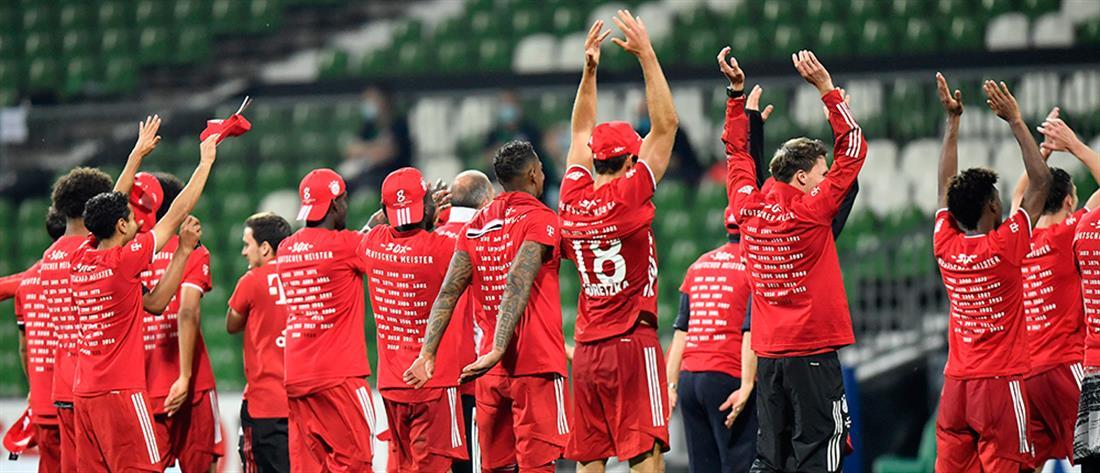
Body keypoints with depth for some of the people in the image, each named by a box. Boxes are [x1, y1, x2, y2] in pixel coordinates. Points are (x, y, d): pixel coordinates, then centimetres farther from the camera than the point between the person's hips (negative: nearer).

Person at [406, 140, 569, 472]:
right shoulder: (541, 220, -7)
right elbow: (517, 285, -21)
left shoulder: (476, 226, 12)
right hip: (536, 364, -6)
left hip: (492, 371, 6)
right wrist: (498, 350, -28)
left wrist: (427, 353, 0)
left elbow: (448, 293, 4)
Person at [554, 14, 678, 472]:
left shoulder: (572, 199, 7)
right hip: (632, 343, -6)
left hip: (587, 349, 6)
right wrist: (646, 55, -5)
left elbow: (582, 135, 22)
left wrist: (588, 69, 21)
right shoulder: (628, 196, -9)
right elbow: (666, 124, -7)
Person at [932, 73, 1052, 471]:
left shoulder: (946, 247, 2)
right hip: (1000, 381, -5)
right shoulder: (1004, 247, -11)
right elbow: (1041, 183, -7)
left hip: (955, 383, 6)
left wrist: (952, 120, 20)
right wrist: (1015, 121, -4)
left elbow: (946, 186, 17)